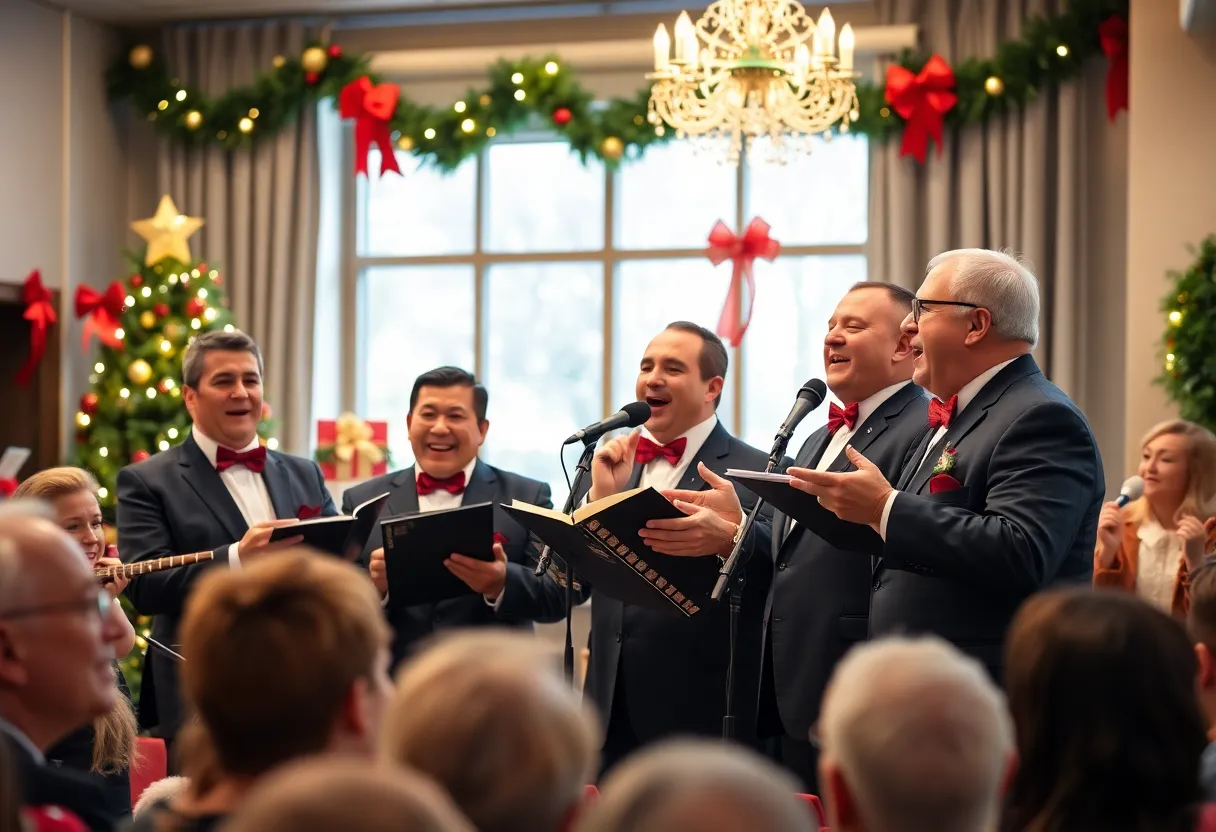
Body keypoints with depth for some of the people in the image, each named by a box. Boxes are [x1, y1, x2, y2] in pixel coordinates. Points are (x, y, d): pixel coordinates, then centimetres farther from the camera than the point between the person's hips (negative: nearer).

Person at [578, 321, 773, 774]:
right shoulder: (614, 466, 13)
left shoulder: (757, 472, -5)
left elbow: (778, 563, -23)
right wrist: (599, 496, -9)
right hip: (613, 715, 5)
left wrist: (731, 537, -45)